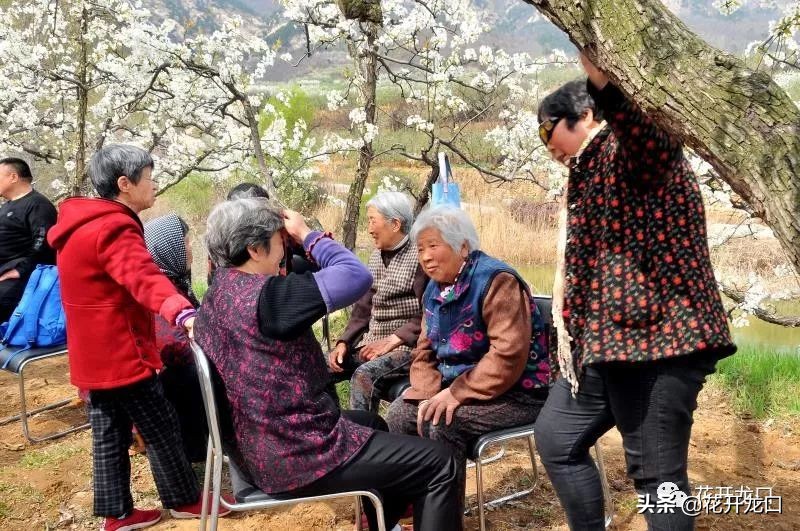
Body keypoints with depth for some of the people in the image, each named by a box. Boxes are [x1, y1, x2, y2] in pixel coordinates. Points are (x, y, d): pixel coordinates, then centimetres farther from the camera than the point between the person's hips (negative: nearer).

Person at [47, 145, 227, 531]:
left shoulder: (85, 225, 11)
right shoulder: (112, 230, -22)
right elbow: (144, 277, -41)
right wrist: (182, 312, -57)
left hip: (94, 354, 10)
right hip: (121, 354, -10)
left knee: (109, 434, 14)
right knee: (162, 431, 4)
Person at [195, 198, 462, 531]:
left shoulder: (213, 300, 5)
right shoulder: (264, 294, -24)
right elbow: (356, 276, -24)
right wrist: (306, 234, -11)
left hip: (258, 451, 10)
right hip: (300, 455, -10)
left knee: (373, 422, 32)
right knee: (438, 464, -1)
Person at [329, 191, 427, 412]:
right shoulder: (376, 257, 14)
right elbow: (363, 309, 14)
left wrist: (392, 341, -20)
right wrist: (344, 343, 1)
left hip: (407, 345, -8)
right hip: (372, 342, 8)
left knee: (364, 375, -31)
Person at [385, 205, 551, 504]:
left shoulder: (496, 280, -18)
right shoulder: (434, 289, 9)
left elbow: (509, 353, -27)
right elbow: (425, 352, 10)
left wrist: (457, 394, -27)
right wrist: (430, 394, -10)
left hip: (515, 394, -8)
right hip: (455, 387, 9)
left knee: (441, 422, -29)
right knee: (399, 415, -5)